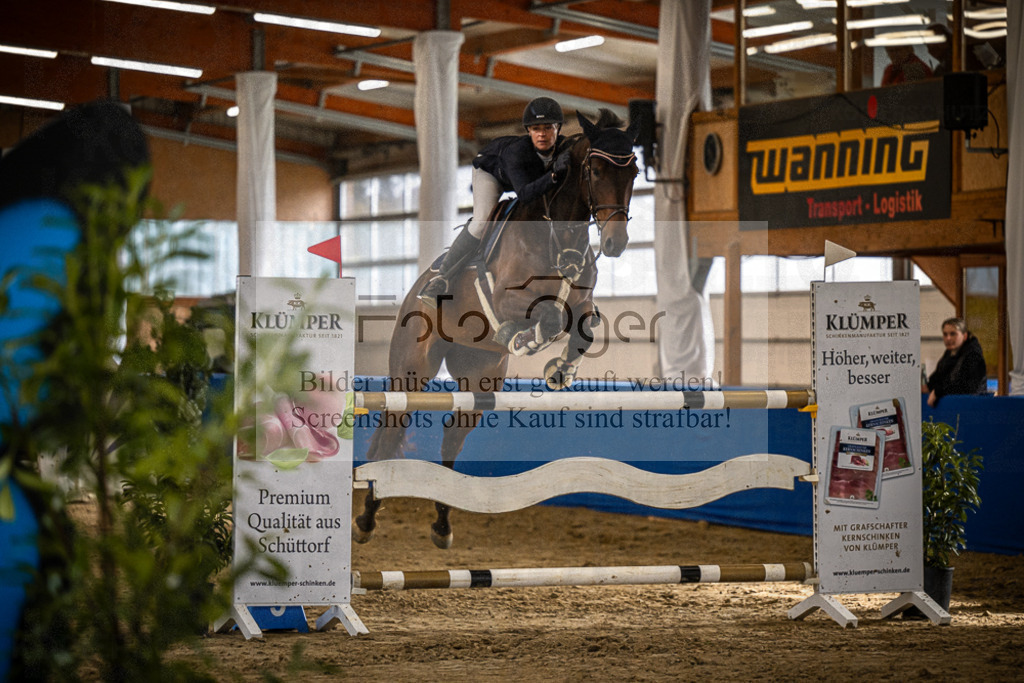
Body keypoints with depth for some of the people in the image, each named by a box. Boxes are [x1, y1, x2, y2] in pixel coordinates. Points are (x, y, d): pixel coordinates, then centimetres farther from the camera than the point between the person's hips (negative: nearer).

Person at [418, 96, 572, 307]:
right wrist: (554, 175, -68)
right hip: (491, 168, -6)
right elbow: (524, 194, -56)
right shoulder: (517, 151, -44)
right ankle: (440, 278, -16)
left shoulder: (566, 149, -32)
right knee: (482, 222, -24)